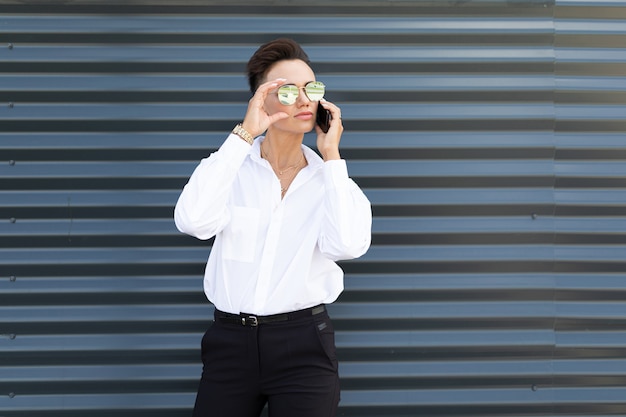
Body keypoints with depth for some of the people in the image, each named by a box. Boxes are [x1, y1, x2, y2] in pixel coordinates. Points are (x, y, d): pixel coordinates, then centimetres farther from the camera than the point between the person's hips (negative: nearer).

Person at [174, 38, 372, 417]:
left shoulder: (329, 177, 3)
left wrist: (331, 156, -10)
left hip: (304, 344, 0)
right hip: (230, 342, 0)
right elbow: (193, 222, -20)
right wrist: (245, 134, -17)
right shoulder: (232, 165, 1)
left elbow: (349, 245, -17)